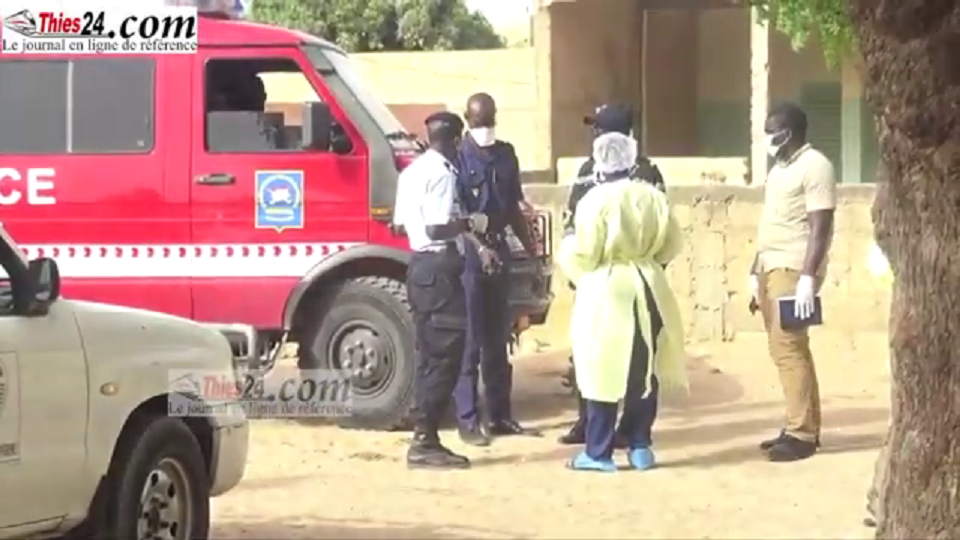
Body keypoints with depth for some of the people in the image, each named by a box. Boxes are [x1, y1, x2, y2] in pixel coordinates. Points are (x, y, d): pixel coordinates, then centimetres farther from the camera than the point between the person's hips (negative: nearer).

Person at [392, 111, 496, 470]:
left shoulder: (413, 171, 15)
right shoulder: (442, 173, -14)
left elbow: (401, 224, 17)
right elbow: (437, 228, -23)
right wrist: (471, 223, -8)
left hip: (420, 266, 10)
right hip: (439, 269, -10)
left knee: (430, 355, 13)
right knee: (443, 356, -8)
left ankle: (425, 439, 14)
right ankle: (424, 442, -10)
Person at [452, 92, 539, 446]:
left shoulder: (506, 154, 13)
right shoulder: (458, 156, -8)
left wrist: (531, 248, 18)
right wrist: (473, 243, -26)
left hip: (499, 252, 7)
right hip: (467, 254, -7)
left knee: (498, 339, 12)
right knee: (469, 340, -5)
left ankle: (501, 415, 19)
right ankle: (467, 419, -2)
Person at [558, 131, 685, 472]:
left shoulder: (595, 199, -12)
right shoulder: (653, 197, 2)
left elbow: (584, 255, -12)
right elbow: (670, 247, 10)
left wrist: (567, 247, 10)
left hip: (606, 292, -4)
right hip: (647, 289, 5)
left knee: (604, 372, 0)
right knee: (644, 371, 12)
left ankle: (598, 452, 2)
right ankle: (640, 446, 16)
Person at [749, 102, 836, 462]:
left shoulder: (814, 167, -9)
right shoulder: (779, 169, 18)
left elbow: (820, 228, -15)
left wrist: (808, 278, -22)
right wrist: (755, 273, 20)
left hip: (792, 269, -9)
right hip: (771, 268, 9)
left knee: (788, 349, -12)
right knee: (786, 349, 9)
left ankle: (801, 434, -10)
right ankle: (802, 428, 12)